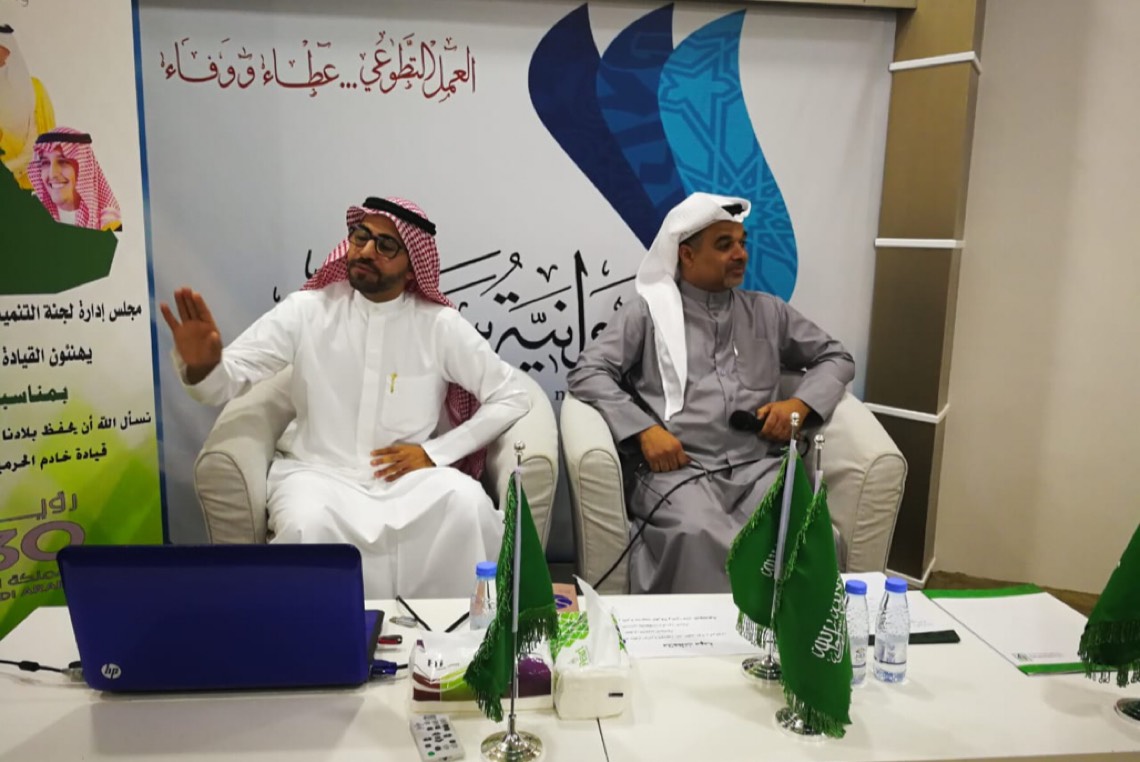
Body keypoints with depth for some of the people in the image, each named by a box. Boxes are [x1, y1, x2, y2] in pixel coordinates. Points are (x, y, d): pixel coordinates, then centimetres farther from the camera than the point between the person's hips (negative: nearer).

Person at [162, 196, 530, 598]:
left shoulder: (440, 324, -3)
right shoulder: (307, 310, -2)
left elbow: (512, 397, 0)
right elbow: (223, 384, -5)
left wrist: (436, 452, -10)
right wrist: (201, 364, -31)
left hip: (409, 473, 0)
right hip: (318, 470, 0)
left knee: (469, 505, -29)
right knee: (307, 527, -32)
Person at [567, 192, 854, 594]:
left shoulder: (767, 311, 21)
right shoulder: (648, 312, 10)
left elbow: (836, 357, 26)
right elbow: (587, 373, 1)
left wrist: (801, 403, 5)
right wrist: (644, 429, -12)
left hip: (761, 467, 3)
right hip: (680, 470, -3)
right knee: (698, 539, -36)